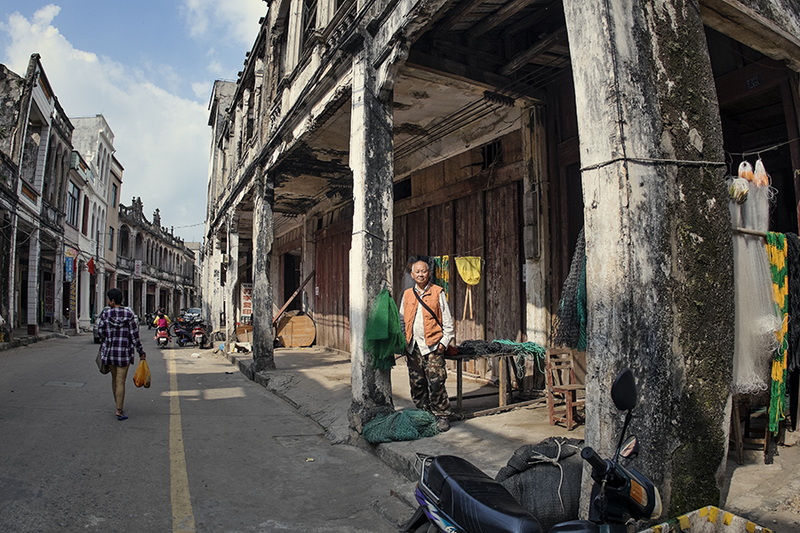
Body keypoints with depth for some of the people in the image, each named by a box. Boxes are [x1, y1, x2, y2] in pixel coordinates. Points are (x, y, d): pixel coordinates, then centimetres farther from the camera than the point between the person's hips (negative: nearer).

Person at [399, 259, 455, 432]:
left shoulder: (437, 292, 1)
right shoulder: (407, 294, 12)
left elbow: (447, 320, 2)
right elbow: (402, 320, 17)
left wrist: (444, 341, -5)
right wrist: (403, 341, 8)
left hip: (432, 346, -4)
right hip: (413, 347, 4)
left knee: (436, 383, -6)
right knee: (417, 384, 9)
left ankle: (442, 416, 7)